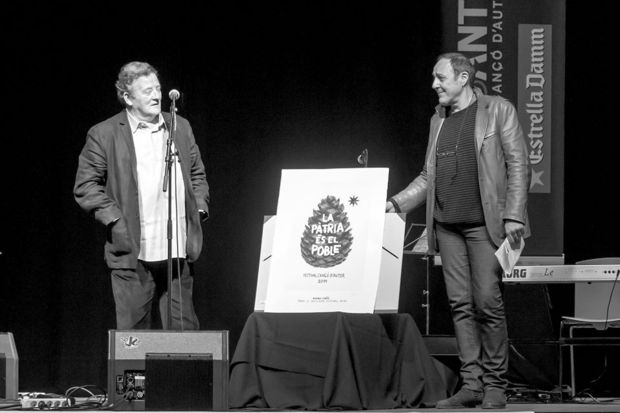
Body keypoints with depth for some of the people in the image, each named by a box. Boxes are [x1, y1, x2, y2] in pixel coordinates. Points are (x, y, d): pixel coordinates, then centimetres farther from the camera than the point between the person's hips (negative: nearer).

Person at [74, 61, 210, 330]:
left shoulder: (181, 128, 14)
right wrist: (114, 220, -9)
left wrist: (199, 210, 8)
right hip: (133, 252, -3)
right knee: (133, 330, 1)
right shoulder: (103, 134, 0)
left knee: (184, 328, 4)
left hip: (179, 250, 4)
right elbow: (85, 186, -1)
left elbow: (198, 175, 22)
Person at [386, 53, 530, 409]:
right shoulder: (438, 120, 17)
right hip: (447, 225, 5)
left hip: (485, 223, -5)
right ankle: (471, 384, 5)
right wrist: (395, 204, 9)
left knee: (488, 303, -7)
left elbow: (518, 166, -4)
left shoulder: (499, 111, 0)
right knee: (461, 305, 2)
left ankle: (495, 385, 0)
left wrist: (513, 216, -12)